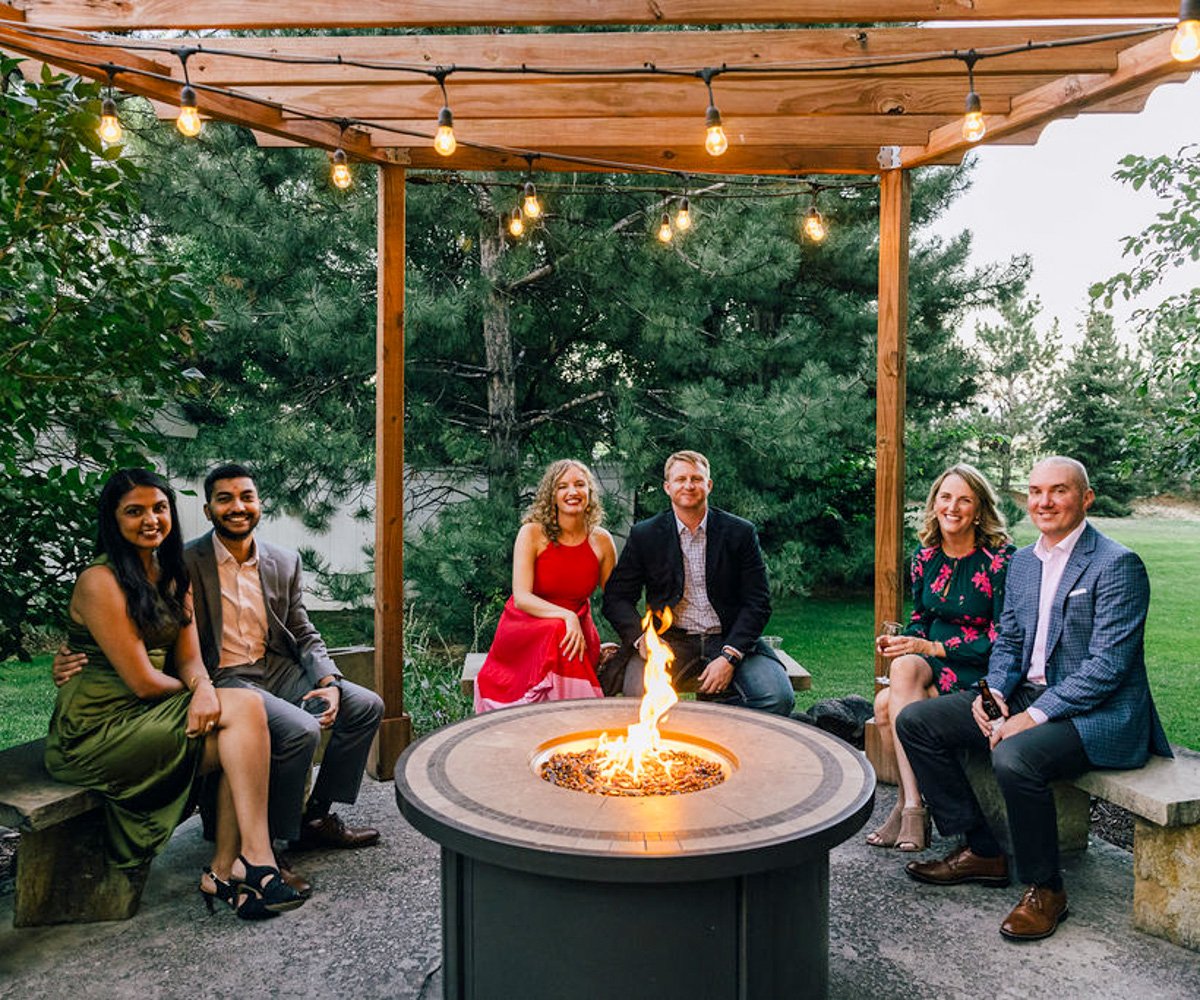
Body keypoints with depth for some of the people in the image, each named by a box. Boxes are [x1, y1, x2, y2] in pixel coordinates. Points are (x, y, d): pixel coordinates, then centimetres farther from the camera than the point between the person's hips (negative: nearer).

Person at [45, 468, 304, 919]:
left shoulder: (174, 578, 12)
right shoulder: (101, 581, -14)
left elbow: (188, 659, 6)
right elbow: (144, 682, -17)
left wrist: (204, 688, -16)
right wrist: (188, 690, 1)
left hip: (148, 714, 7)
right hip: (98, 729, -7)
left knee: (245, 709, -19)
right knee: (245, 708, -20)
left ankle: (223, 870, -14)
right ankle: (256, 861, -16)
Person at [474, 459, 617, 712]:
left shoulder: (601, 541, 1)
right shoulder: (532, 533, -9)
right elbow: (521, 598, -16)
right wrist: (566, 616, -30)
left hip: (576, 632, 2)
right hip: (526, 630, -2)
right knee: (555, 634, -35)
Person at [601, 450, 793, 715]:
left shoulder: (741, 533, 3)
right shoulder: (644, 535, 5)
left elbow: (758, 603, 1)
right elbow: (617, 597, 5)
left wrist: (729, 657, -13)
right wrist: (644, 641, -13)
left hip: (729, 641, 1)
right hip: (669, 641, -1)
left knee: (777, 699, -24)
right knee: (638, 695, -30)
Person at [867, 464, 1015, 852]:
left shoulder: (999, 559, -11)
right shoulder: (925, 557, 7)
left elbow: (1003, 639, -13)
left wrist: (932, 647, -18)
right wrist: (899, 640, -7)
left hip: (980, 671, -5)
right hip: (929, 663, 5)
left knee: (899, 686, -29)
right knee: (894, 686, -27)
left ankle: (908, 805, -17)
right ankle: (912, 805, -16)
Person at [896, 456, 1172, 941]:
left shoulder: (1118, 565, -12)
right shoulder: (1022, 562, 12)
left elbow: (1106, 665, -19)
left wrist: (1033, 717, -24)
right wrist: (993, 691, -6)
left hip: (1097, 713, -8)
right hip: (1027, 696, 8)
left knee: (1014, 757, -36)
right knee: (915, 720, -2)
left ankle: (1045, 889, -9)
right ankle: (980, 851, 7)